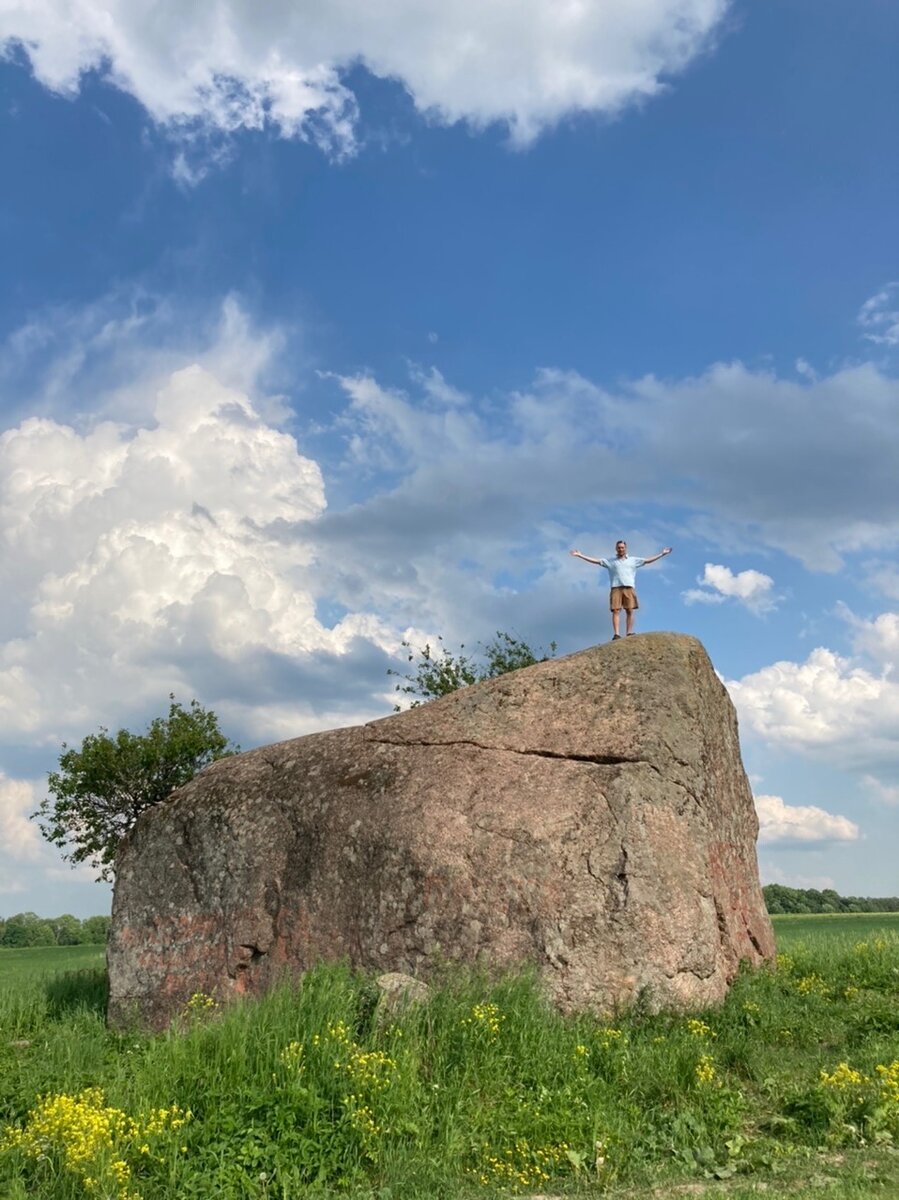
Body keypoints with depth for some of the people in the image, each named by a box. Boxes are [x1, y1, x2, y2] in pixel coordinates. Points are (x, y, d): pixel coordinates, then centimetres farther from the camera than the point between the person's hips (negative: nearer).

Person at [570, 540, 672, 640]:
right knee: (616, 611, -9)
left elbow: (648, 560, 18)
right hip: (616, 588, 0)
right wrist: (580, 555, 9)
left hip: (629, 588, 1)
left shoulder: (633, 560, 18)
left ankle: (629, 633, -4)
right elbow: (595, 561, 15)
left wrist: (662, 554, 13)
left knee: (630, 611, -6)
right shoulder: (610, 561, 17)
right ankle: (616, 634, -14)